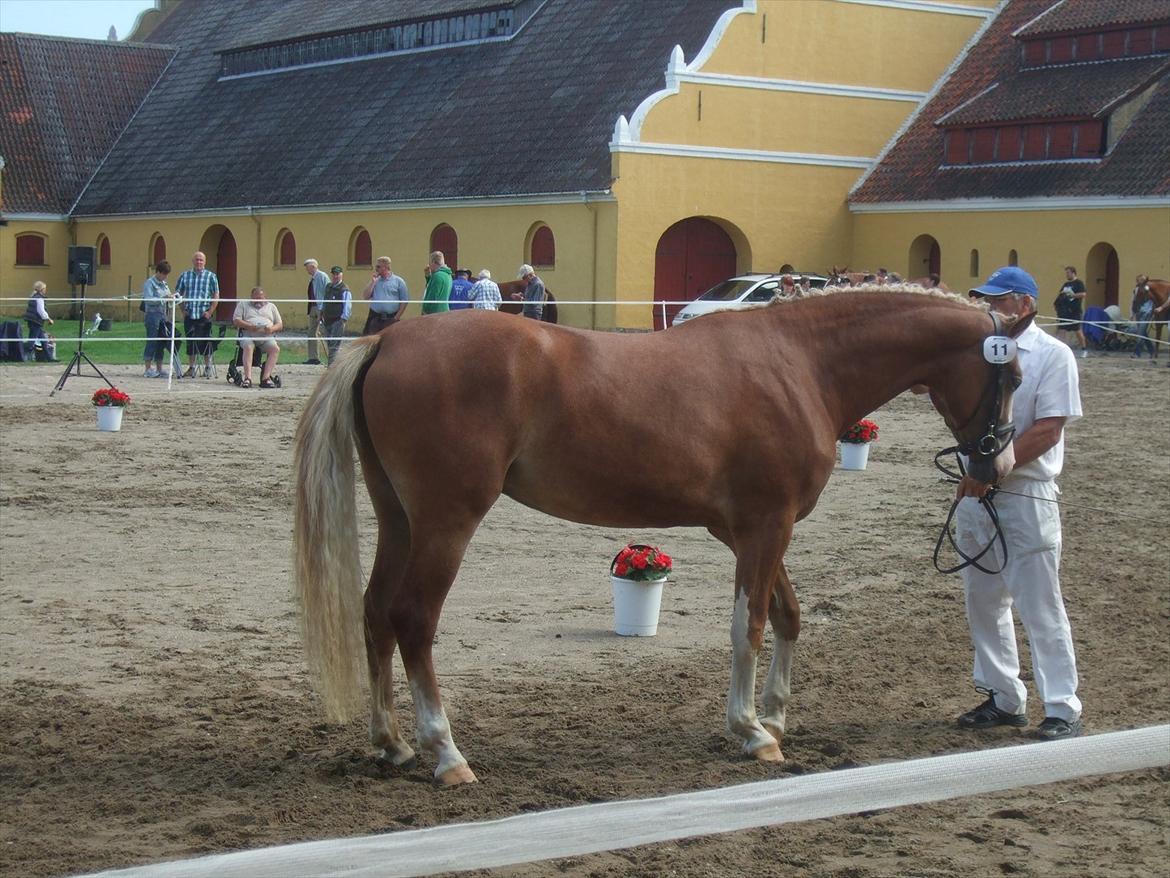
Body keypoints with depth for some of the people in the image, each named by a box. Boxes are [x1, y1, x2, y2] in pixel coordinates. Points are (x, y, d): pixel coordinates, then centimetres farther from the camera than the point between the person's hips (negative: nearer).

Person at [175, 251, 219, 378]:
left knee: (205, 342, -1)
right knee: (190, 341, 5)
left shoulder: (211, 276, 4)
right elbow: (178, 292, 14)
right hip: (189, 315, 2)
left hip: (204, 315, -2)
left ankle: (207, 368, 8)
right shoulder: (185, 276, 10)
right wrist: (183, 310, 4)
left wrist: (210, 312, -8)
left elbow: (216, 296, 1)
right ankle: (191, 368, 12)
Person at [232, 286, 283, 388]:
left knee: (275, 349, -29)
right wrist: (249, 326, -11)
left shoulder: (271, 306, 25)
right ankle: (248, 378, -44)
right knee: (247, 347, -36)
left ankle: (266, 378, -36)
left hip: (266, 336, 2)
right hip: (248, 334, -2)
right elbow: (236, 320, 6)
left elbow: (280, 325, 18)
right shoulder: (243, 304, 21)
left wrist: (272, 329, -6)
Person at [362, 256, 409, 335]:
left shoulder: (398, 281, 2)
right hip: (375, 318, 3)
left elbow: (404, 301, 0)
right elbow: (365, 296, 6)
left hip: (391, 319, -3)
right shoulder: (375, 281, 15)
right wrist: (373, 281, 0)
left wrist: (397, 317, -7)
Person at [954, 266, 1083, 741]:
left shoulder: (1052, 355, -8)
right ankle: (1004, 698, 24)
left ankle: (1063, 710, 3)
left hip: (1025, 493, -7)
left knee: (1039, 605, -3)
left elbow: (1048, 432, -15)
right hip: (976, 491, 7)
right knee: (984, 601, 13)